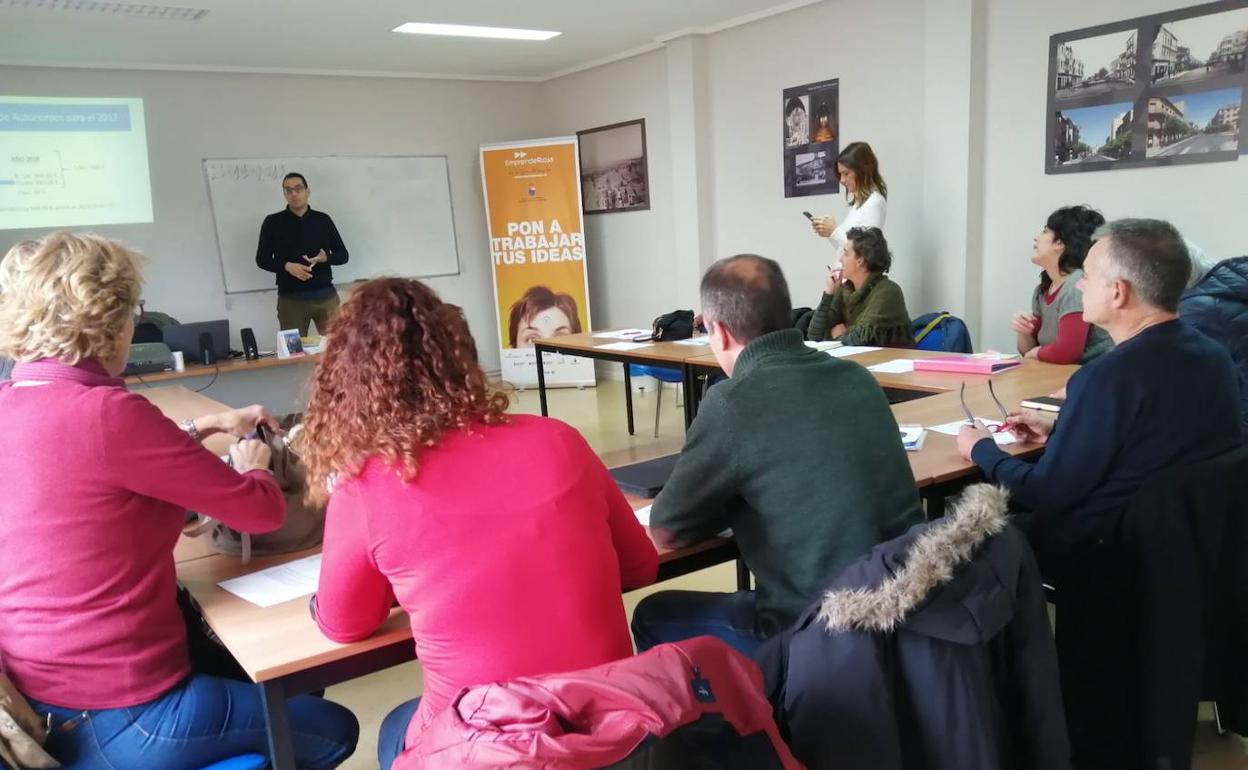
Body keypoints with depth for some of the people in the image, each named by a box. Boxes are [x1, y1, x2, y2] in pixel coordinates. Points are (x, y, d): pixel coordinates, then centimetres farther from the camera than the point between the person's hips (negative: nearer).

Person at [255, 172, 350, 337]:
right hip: (291, 299, -1)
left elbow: (343, 255, 10)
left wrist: (325, 258, -12)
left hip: (326, 296, 1)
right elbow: (262, 259, 5)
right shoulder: (273, 222, 4)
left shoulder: (323, 219, 8)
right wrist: (287, 266, -14)